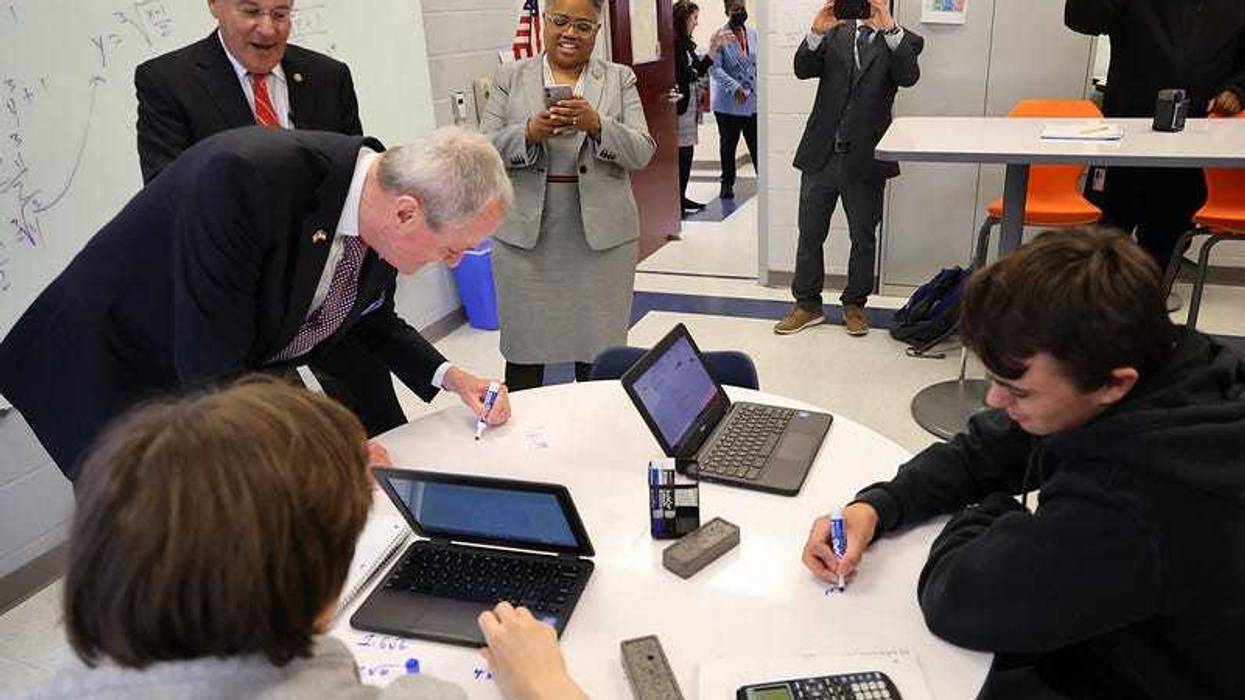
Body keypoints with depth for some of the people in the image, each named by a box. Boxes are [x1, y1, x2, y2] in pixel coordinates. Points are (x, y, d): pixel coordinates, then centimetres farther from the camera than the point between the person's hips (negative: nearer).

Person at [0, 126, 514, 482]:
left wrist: (447, 376, -6)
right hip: (111, 369, -6)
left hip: (236, 374, 7)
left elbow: (375, 320, 9)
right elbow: (209, 368, -31)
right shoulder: (244, 176, -36)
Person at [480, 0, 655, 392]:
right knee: (524, 351, 6)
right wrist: (530, 132, -17)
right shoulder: (511, 78, 8)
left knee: (598, 358, 6)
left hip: (602, 238, 0)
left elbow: (642, 153, -2)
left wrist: (597, 124, -19)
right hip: (526, 238, 0)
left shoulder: (619, 79, 7)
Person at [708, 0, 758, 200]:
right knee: (728, 144, 9)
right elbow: (715, 68, -14)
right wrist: (734, 86, -25)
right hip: (728, 102, -3)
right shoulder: (719, 37, -7)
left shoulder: (753, 34, 7)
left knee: (757, 144, 3)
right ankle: (727, 184, 20)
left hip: (754, 101, 3)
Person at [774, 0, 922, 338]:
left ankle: (854, 304, 27)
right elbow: (803, 69, -5)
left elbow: (908, 77, -17)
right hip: (821, 155, 2)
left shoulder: (903, 40, 2)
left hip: (865, 160, -1)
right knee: (809, 233, 8)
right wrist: (817, 32, -21)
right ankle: (807, 304, 22)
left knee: (863, 237, 10)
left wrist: (890, 28, -27)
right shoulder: (836, 33, 8)